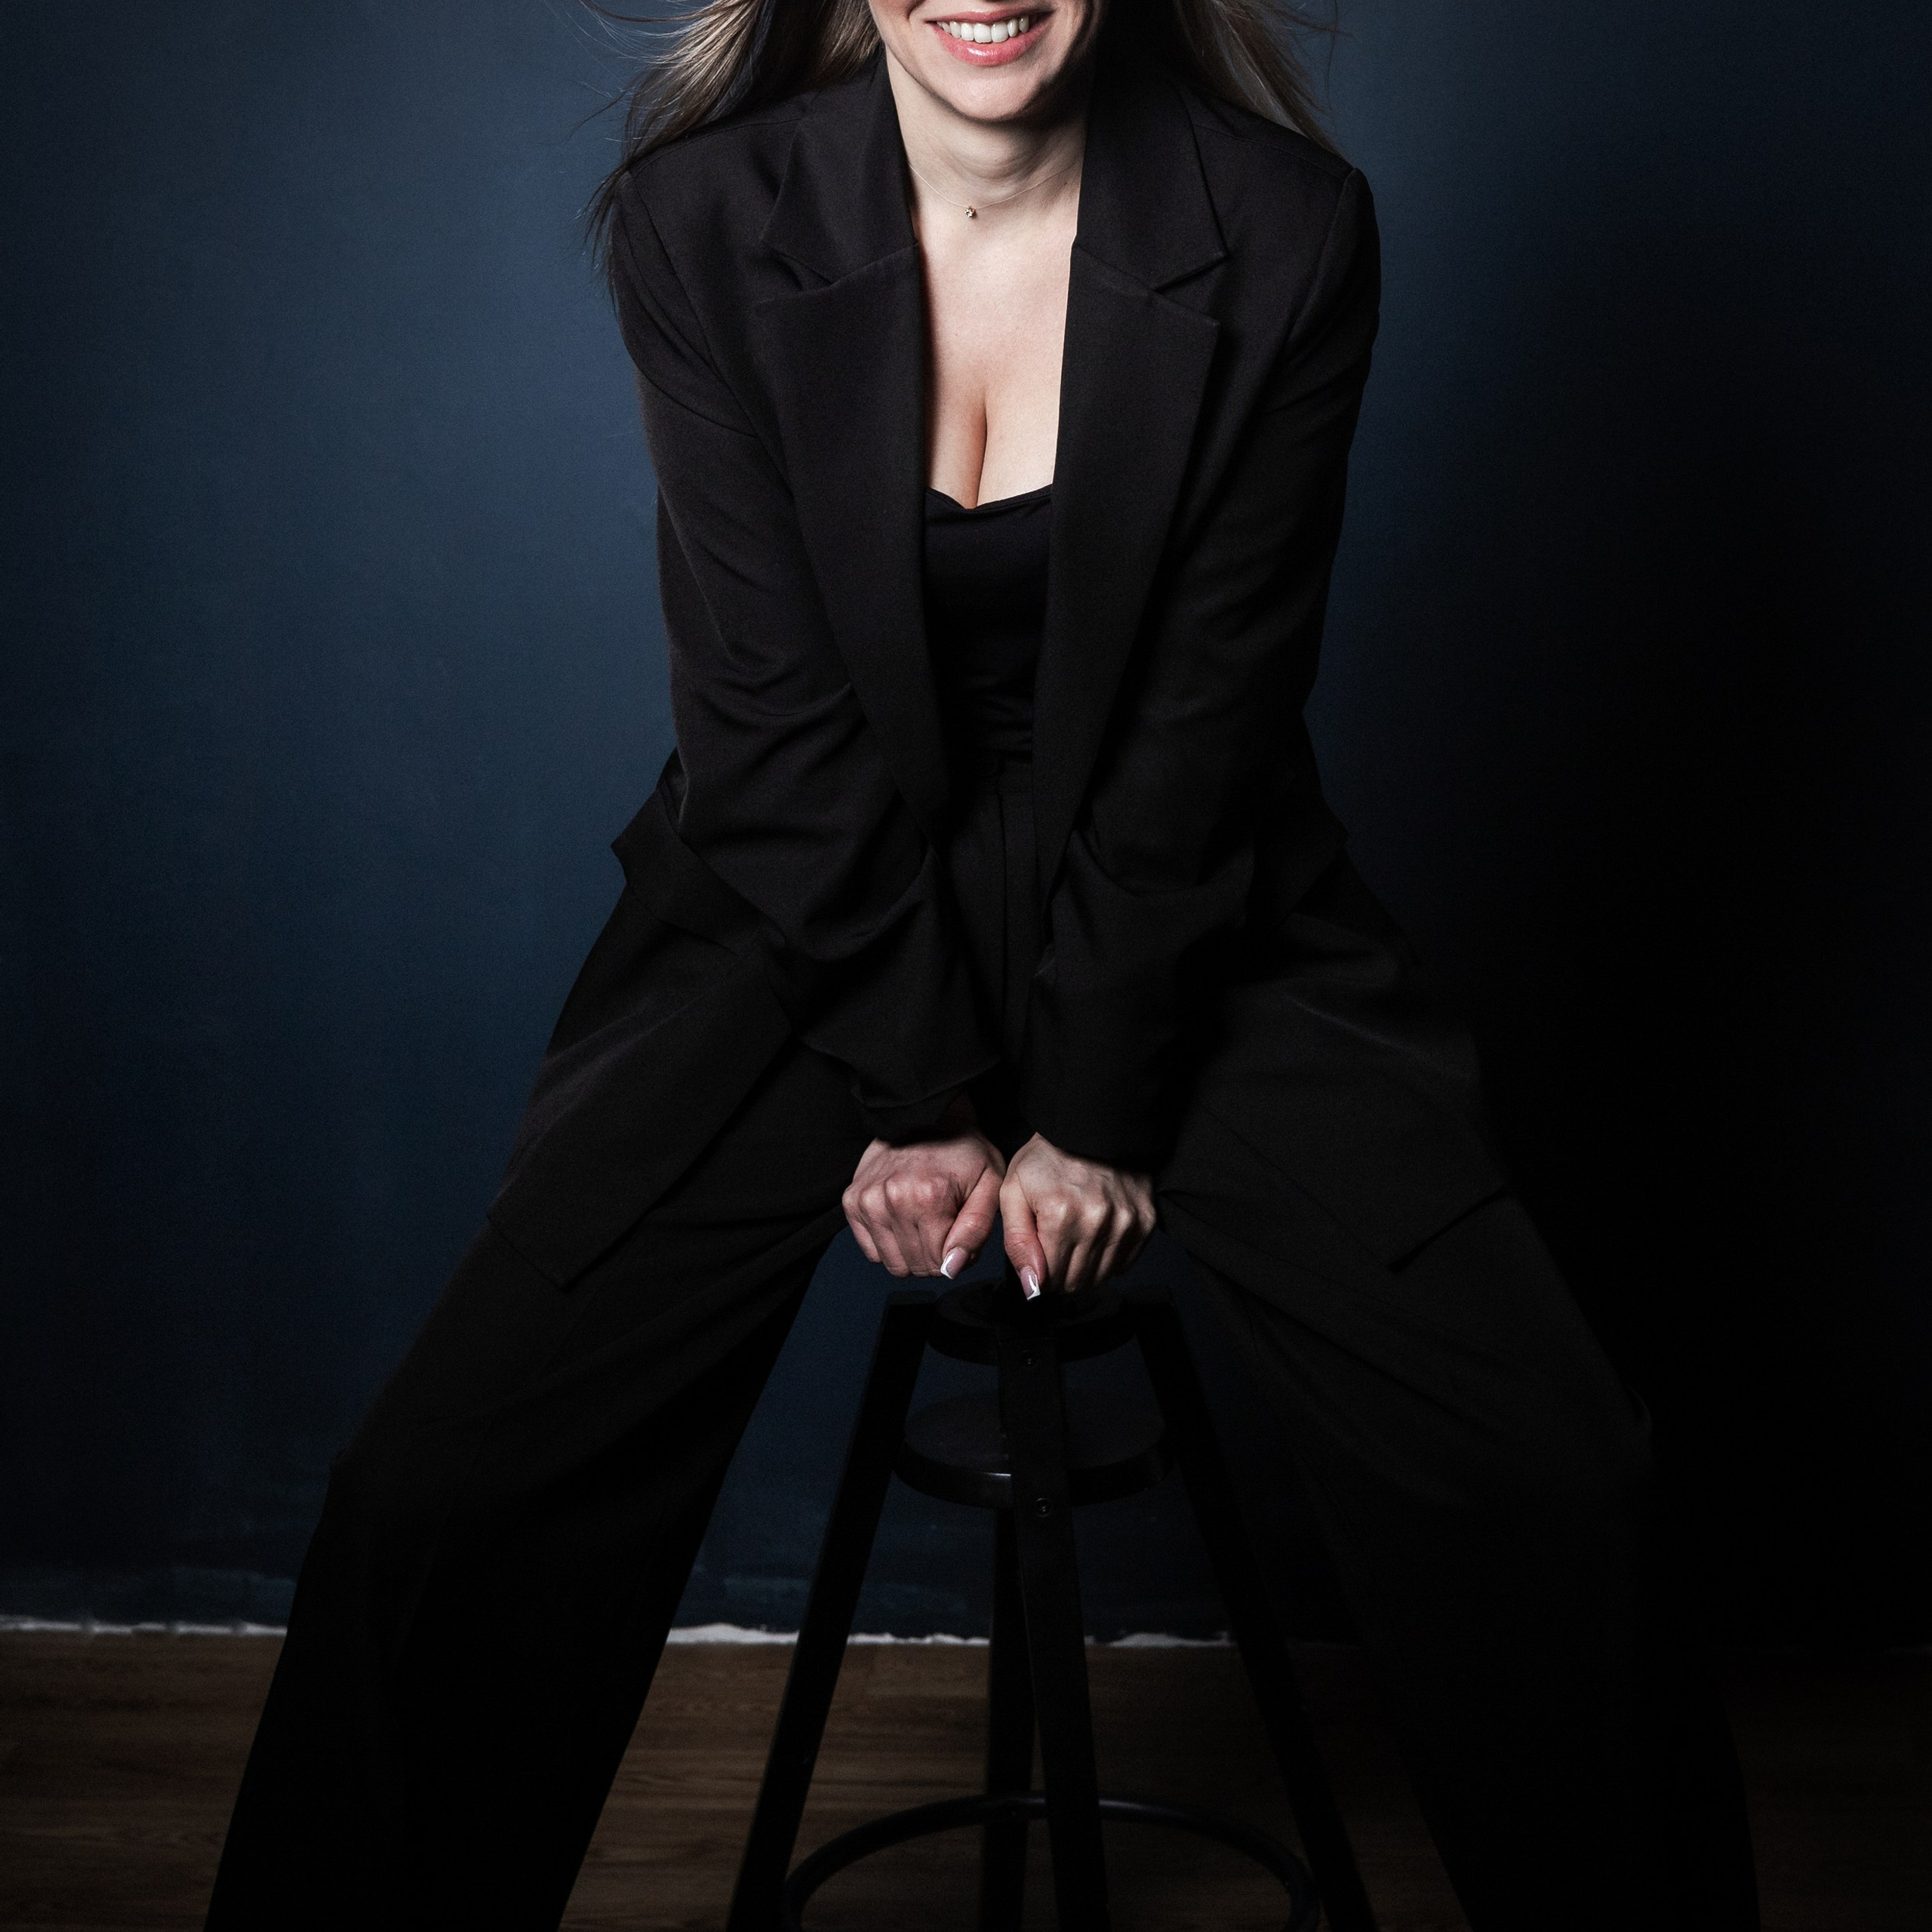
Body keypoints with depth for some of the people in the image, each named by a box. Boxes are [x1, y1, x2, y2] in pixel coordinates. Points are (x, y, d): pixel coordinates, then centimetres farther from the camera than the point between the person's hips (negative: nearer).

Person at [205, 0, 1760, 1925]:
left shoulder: (1286, 232, -10)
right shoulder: (703, 218, -8)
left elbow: (1209, 716, -8)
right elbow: (772, 705, -8)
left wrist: (1093, 1105, -8)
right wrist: (922, 1086, -9)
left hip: (1186, 914, 0)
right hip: (815, 906, 1)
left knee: (1554, 1493, -15)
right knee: (442, 1497, -14)